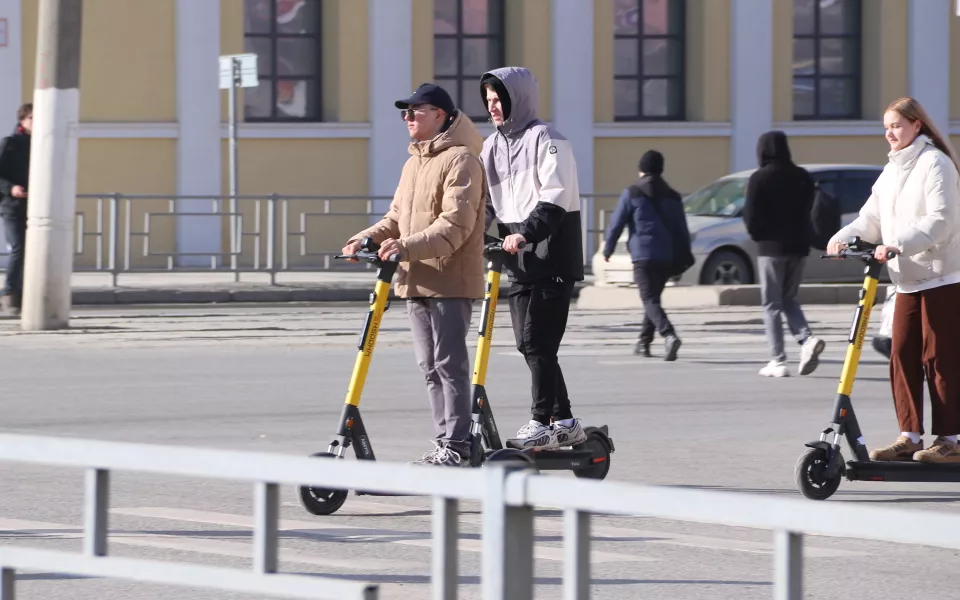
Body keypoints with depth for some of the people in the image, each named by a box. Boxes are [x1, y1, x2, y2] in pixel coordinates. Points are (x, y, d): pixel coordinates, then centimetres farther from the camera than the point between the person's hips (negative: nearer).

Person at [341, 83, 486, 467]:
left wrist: (408, 247, -29)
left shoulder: (460, 159, -10)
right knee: (430, 366, 10)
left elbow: (455, 224, -19)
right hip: (417, 280, 9)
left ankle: (457, 445, -6)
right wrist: (368, 238, 2)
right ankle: (446, 442, 15)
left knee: (449, 363, -9)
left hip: (451, 280, -9)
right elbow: (397, 217, 22)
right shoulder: (413, 164, 20)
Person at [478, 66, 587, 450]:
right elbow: (486, 203, 17)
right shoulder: (492, 147, 15)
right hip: (519, 261, 8)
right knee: (528, 345, 6)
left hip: (552, 259, -8)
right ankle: (564, 422, 12)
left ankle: (543, 421, -7)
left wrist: (526, 233, -29)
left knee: (538, 342, -12)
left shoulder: (545, 140, -8)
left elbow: (556, 198, -18)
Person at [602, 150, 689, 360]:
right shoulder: (672, 196, 11)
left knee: (650, 300, -11)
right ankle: (644, 342, 27)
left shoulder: (632, 194, -3)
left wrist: (608, 249, 11)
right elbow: (682, 230, 12)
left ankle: (669, 335, -34)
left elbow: (616, 224, -2)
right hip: (666, 257, 5)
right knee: (653, 297, 21)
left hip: (643, 256, -5)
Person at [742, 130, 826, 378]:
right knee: (789, 299, 17)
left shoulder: (759, 179, -10)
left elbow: (751, 216, -9)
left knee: (772, 304, 3)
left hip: (771, 246, -5)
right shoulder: (802, 177, 5)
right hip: (798, 246, 5)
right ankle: (807, 339, -8)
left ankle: (778, 361, -2)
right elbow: (809, 210, 5)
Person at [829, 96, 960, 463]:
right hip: (907, 280, 8)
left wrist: (898, 244, -29)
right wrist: (844, 238, -6)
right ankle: (909, 436, 9)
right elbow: (872, 219, 13)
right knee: (902, 357, 4)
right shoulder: (892, 170, 16)